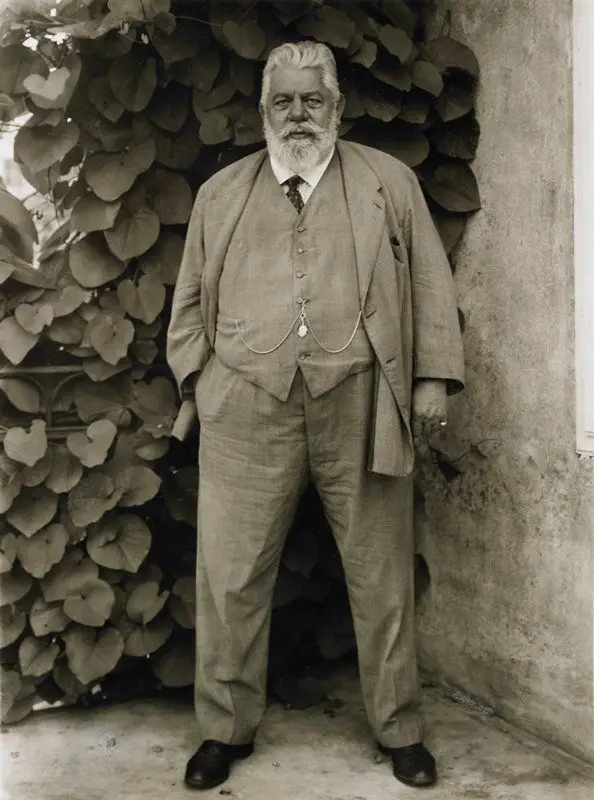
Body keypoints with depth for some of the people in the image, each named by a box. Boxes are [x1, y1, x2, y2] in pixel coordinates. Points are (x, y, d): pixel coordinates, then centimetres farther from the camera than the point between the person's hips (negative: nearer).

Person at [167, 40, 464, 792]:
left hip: (361, 404, 0)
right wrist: (199, 377, 5)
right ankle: (226, 728, 21)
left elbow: (430, 283, 9)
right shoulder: (220, 192, 15)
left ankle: (399, 729, 23)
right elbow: (191, 298, 17)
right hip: (247, 405, 1)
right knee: (231, 574, 3)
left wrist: (433, 376, 1)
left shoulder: (389, 180, 11)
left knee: (381, 574, 7)